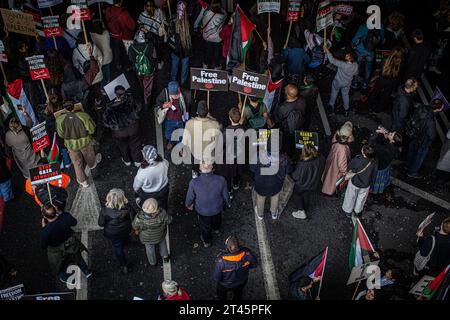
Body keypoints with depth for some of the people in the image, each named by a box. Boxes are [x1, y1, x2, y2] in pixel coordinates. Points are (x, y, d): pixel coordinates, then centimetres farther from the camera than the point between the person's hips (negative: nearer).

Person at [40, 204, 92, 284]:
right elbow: (74, 223, -7)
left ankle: (65, 278, 61)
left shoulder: (45, 231, -40)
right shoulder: (66, 216, -32)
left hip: (58, 251, -2)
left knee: (59, 265, 32)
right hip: (71, 244, 3)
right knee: (77, 258, 33)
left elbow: (43, 246, -19)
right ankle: (87, 272, 57)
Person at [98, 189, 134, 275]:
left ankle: (124, 266, 36)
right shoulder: (128, 208, -34)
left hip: (112, 234, -1)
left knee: (118, 248, 24)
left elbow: (100, 223, -19)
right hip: (125, 231, 1)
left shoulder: (105, 210, -35)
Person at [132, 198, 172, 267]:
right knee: (162, 243, 34)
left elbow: (135, 226, -18)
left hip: (147, 237, 0)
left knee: (150, 248, 30)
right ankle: (165, 257, 55)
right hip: (160, 235, 0)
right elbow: (168, 220, -19)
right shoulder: (162, 214, -40)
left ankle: (153, 262, 55)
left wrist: (137, 230, 6)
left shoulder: (140, 218, -40)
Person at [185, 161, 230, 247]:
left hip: (202, 210, -1)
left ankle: (206, 242, 58)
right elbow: (226, 195, -15)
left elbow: (190, 197, -15)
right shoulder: (221, 180, -33)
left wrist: (188, 205, 9)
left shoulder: (194, 183, -34)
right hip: (217, 208, 1)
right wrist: (228, 203, 8)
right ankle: (216, 228, 71)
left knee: (205, 227, 30)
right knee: (217, 220, 38)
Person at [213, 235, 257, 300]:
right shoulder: (246, 253, -38)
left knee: (222, 296, 35)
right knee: (238, 295, 37)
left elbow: (216, 278, -27)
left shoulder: (221, 259, -44)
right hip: (241, 282, 2)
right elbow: (254, 265, -16)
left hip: (225, 284, -2)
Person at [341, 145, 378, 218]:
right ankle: (358, 211, 52)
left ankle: (348, 211, 45)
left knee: (351, 197, 24)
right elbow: (374, 175, -8)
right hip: (366, 185, 2)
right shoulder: (374, 162, -25)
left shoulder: (356, 160, -36)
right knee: (361, 197, 29)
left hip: (354, 183, -2)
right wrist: (371, 182, 11)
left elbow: (349, 168, -14)